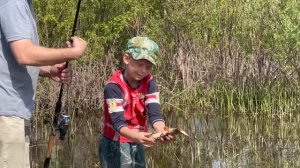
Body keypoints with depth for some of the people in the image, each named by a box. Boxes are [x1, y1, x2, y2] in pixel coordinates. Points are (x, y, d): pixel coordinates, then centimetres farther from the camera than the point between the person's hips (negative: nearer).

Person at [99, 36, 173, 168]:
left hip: (137, 145, 6)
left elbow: (154, 112, -16)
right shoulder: (114, 86, -21)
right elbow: (118, 122, -28)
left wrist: (162, 131, -38)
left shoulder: (149, 82, -4)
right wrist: (136, 136, -48)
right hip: (115, 145, -6)